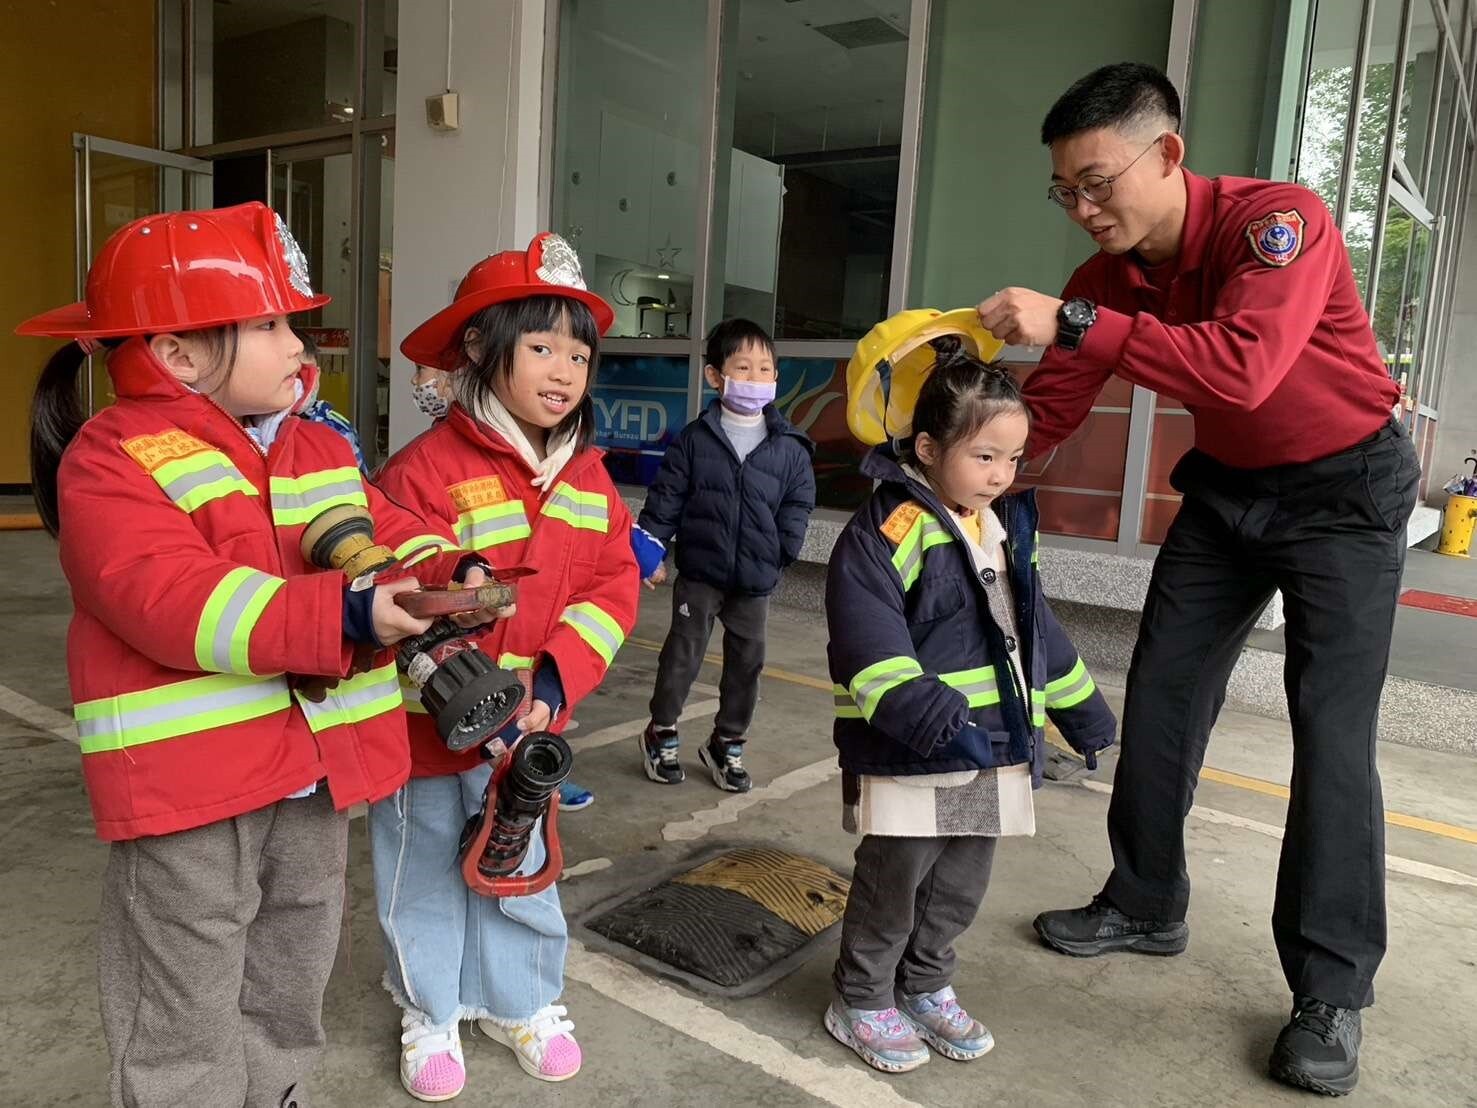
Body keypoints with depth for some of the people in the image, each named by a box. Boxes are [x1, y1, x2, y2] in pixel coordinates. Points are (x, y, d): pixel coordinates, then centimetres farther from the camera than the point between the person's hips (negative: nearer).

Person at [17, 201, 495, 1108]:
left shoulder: (322, 451, 9)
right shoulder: (113, 459, -14)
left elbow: (389, 533, 7)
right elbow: (176, 600, -28)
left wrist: (451, 573, -17)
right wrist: (344, 616, -38)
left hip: (316, 771, 7)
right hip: (187, 781, -6)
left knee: (290, 993, 25)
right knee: (187, 1021, 12)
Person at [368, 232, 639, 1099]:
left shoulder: (588, 476, -1)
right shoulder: (426, 468, -19)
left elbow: (612, 586, -4)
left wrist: (551, 684, -17)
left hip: (533, 720, 5)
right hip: (429, 724, -4)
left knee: (523, 869, 21)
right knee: (426, 876, 17)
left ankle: (523, 1001, 44)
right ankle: (432, 1014, 40)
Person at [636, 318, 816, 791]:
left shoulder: (790, 448, -2)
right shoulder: (695, 439, -4)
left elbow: (799, 504, 3)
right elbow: (665, 498, -2)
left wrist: (779, 551, -6)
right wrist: (649, 547, -6)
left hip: (755, 580, 2)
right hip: (699, 571, -2)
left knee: (746, 662, 11)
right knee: (683, 654, 7)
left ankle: (727, 744, 29)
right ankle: (661, 734, 26)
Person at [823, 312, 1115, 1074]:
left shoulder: (1006, 526, 11)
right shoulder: (890, 526, -16)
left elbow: (1036, 629, 20)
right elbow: (868, 636, -26)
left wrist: (1082, 710, 23)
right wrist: (924, 712, -35)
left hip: (996, 747, 8)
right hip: (909, 755, -7)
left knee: (961, 885, 18)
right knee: (892, 882, 6)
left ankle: (926, 987, 39)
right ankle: (860, 1000, 27)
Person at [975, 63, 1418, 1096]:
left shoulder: (1278, 218, -26)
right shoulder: (1108, 276, -8)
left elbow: (1244, 368, -43)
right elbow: (1044, 416, -8)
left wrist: (1076, 323, -46)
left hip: (1345, 485, -6)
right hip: (1227, 487, 6)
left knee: (1332, 730, -10)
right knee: (1161, 694, 5)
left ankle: (1332, 991, 2)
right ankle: (1147, 905, 21)